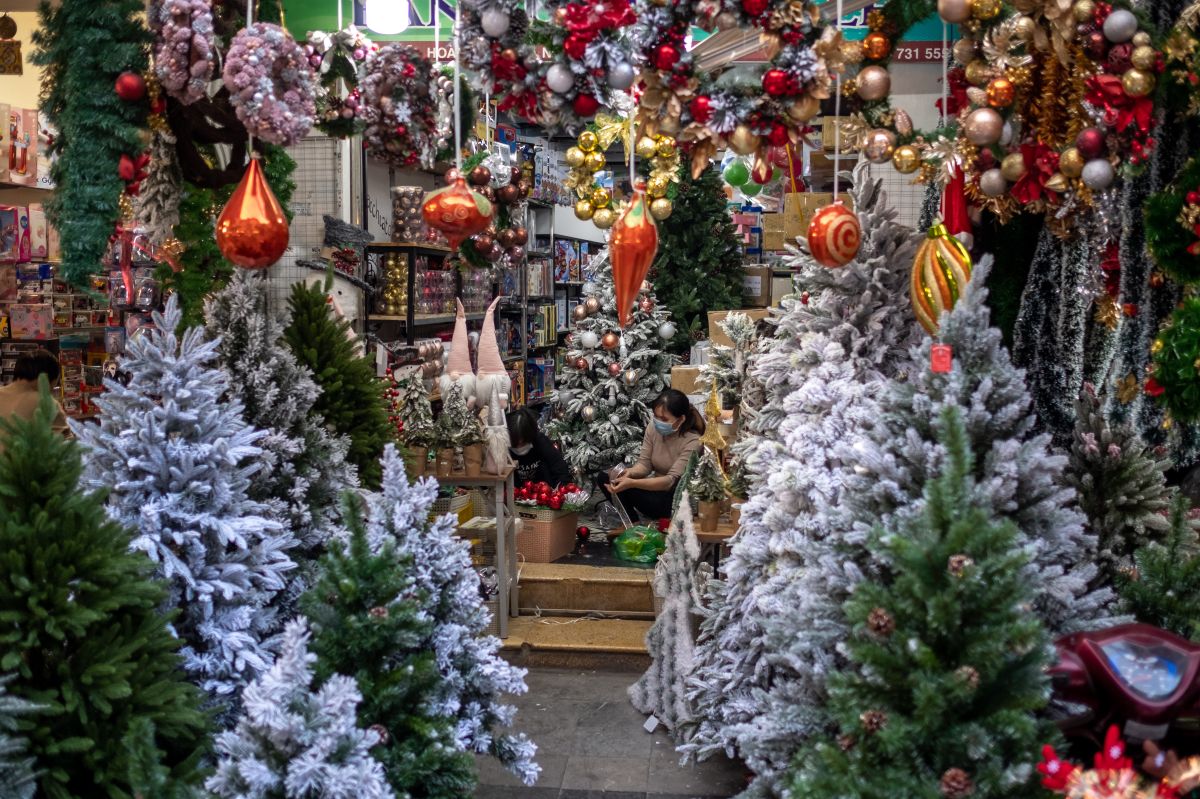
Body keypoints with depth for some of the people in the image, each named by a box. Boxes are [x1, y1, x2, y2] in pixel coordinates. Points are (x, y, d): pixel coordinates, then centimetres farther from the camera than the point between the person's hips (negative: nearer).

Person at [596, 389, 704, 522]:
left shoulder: (693, 442, -24)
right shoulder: (653, 427, -7)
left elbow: (671, 480, -30)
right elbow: (645, 463, -3)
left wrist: (632, 483, -41)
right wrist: (630, 472, -28)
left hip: (678, 498, -7)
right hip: (655, 487, 7)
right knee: (604, 478, -9)